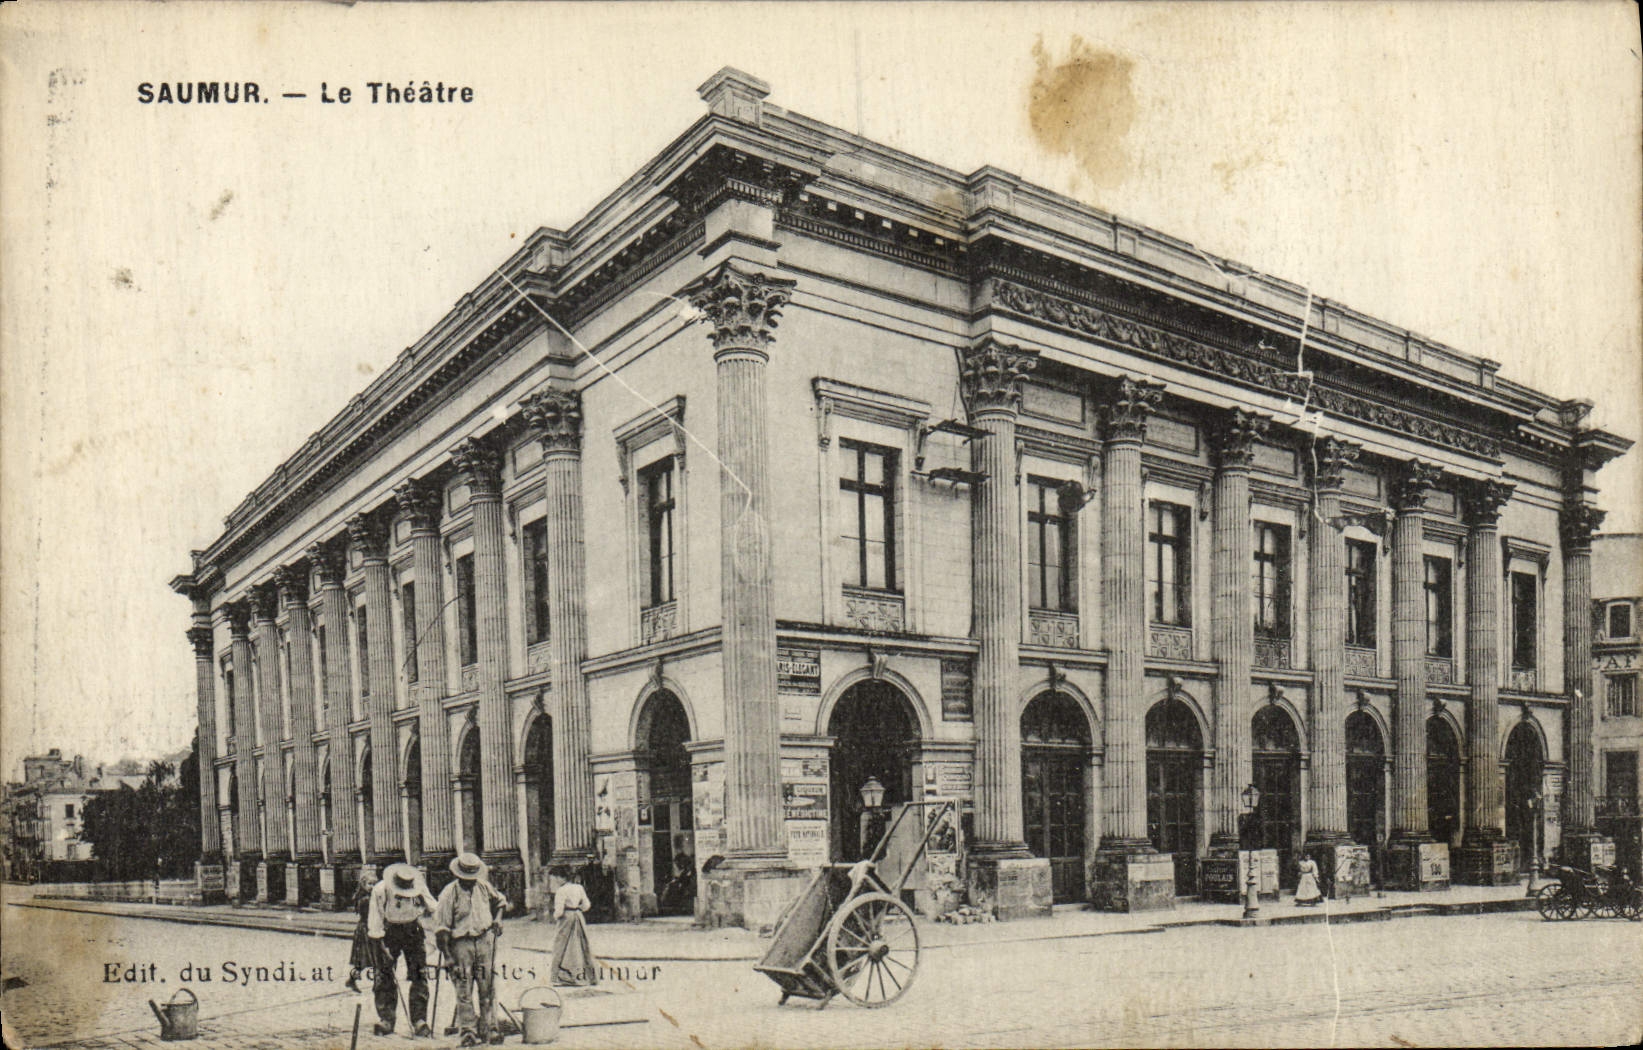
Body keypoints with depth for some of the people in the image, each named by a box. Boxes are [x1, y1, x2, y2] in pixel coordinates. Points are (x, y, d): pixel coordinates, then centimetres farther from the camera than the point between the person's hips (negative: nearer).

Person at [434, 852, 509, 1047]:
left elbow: (500, 902, 27)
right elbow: (441, 928, -9)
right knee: (464, 991, -5)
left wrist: (497, 920, 9)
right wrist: (448, 956, -12)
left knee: (487, 989, 5)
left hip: (485, 941, 4)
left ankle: (485, 1031, 13)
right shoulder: (449, 893, -9)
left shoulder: (484, 887, 5)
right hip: (461, 943, -4)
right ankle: (467, 1032, 2)